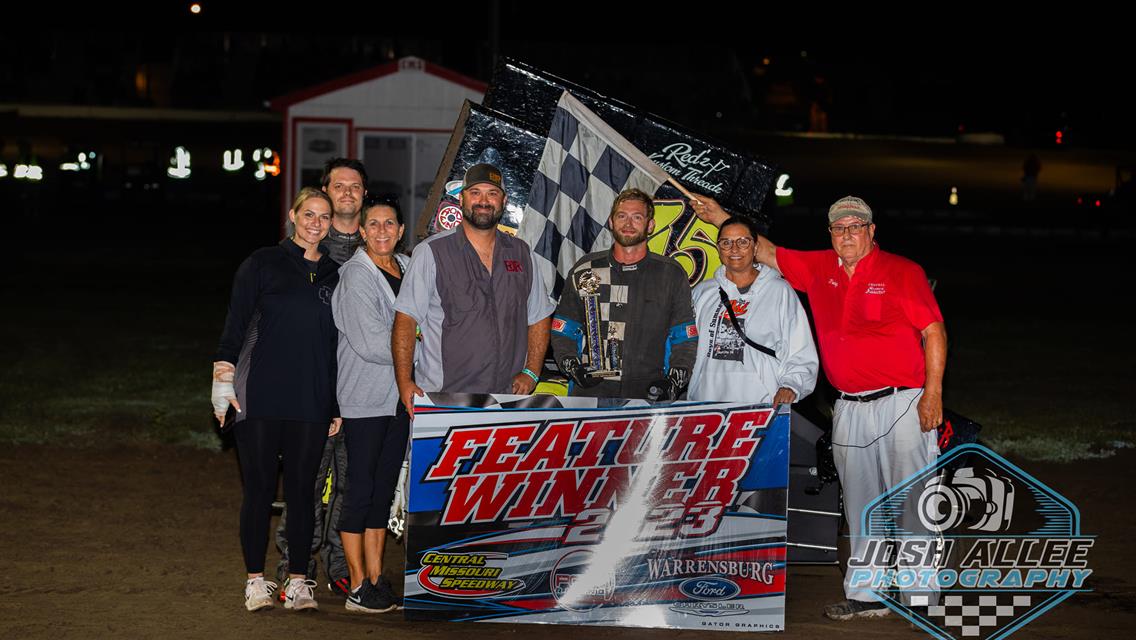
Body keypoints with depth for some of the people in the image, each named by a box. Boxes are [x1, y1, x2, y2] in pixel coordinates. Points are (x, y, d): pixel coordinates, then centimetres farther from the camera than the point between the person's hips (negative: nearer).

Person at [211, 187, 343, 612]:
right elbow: (235, 324, 0)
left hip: (311, 402, 3)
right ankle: (256, 581, 7)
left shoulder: (334, 275, 12)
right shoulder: (263, 264, 2)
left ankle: (298, 581, 10)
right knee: (259, 489, 0)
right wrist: (223, 382, -7)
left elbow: (339, 343, 15)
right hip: (259, 397, -3)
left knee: (302, 491, 3)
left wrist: (338, 405, 13)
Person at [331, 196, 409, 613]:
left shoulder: (407, 268, 10)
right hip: (364, 396, -7)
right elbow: (371, 343, -19)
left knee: (384, 489, 10)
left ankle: (376, 579, 15)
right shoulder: (356, 276, -12)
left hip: (399, 397, 7)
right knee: (361, 490, -4)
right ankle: (358, 587, 1)